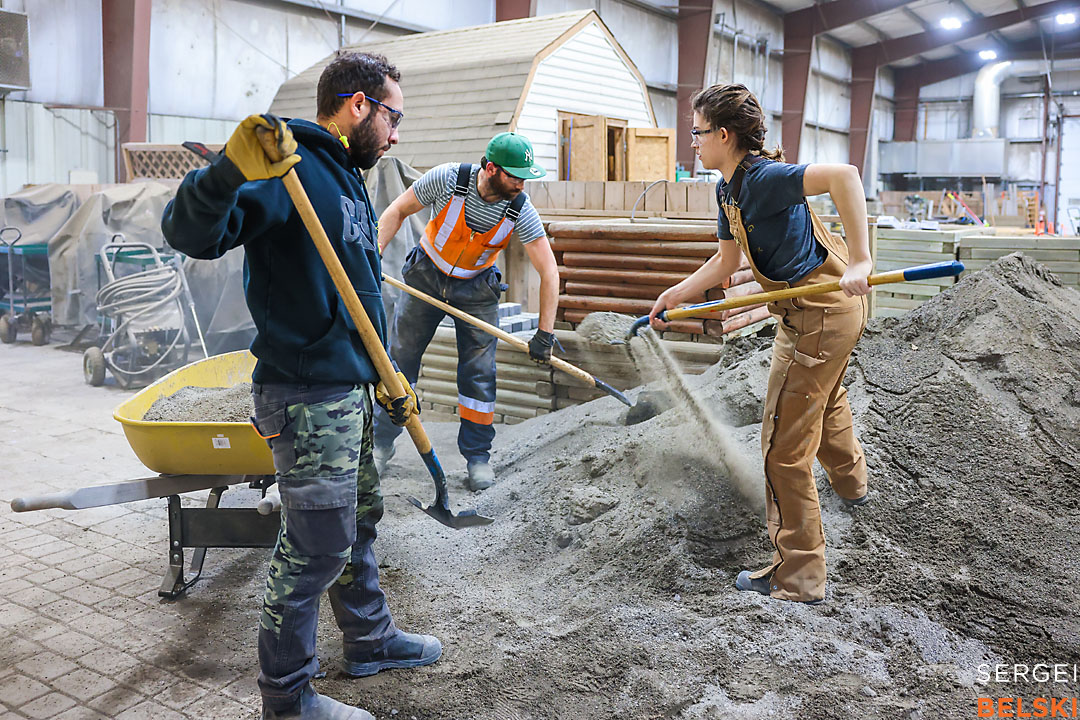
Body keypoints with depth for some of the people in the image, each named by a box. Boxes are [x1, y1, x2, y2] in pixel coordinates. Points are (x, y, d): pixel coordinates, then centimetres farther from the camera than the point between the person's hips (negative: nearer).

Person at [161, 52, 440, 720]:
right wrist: (231, 169, -44)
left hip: (350, 391, 10)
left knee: (358, 519, 22)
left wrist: (388, 377, 21)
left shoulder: (347, 177, 17)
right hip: (308, 398, -10)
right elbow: (191, 234, -27)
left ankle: (370, 639, 42)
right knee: (316, 548, 1)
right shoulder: (291, 166, -14)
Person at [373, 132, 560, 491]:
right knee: (399, 358, 5)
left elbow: (549, 271, -20)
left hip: (477, 289, 0)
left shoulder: (521, 210, -23)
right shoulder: (447, 179, -25)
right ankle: (382, 441, 21)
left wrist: (545, 333, -24)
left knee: (479, 372, -4)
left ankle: (478, 455, 11)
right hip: (425, 277, 0)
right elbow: (397, 210, -10)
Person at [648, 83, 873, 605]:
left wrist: (859, 260, -42)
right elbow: (726, 261, 14)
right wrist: (675, 295, 11)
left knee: (783, 448, -4)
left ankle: (798, 577, 9)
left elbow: (843, 175, -38)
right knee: (825, 398, 37)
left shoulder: (763, 177, -24)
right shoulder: (729, 189, 7)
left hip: (821, 315, -11)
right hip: (828, 311, 11)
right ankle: (850, 481, 67)